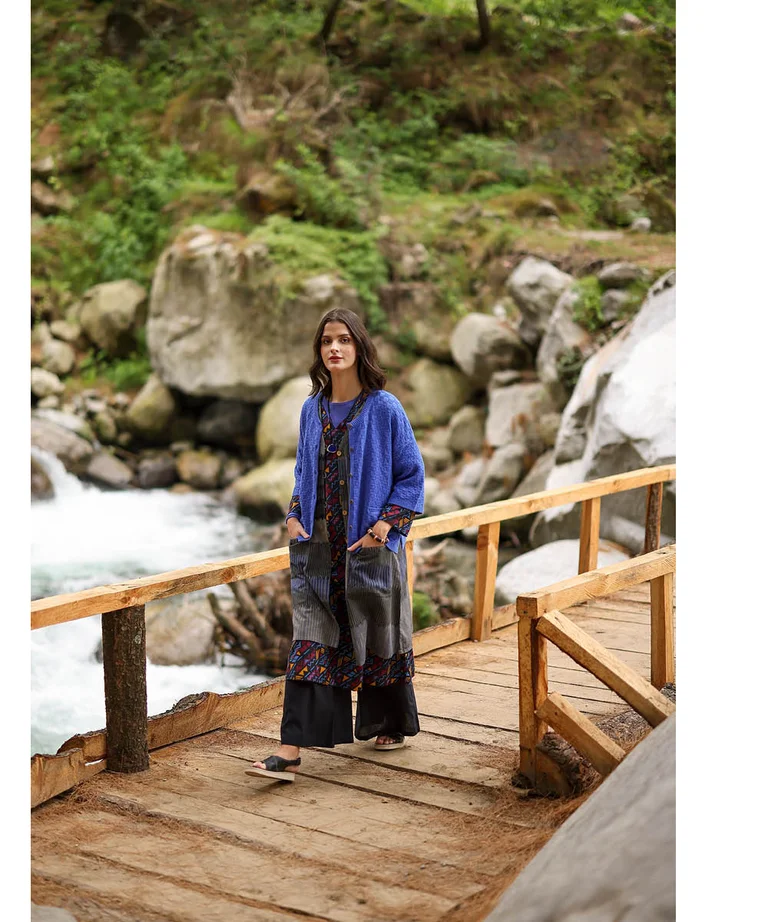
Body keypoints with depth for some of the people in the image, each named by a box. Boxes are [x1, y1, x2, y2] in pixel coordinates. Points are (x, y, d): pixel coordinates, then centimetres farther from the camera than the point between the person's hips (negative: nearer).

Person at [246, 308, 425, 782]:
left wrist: (383, 525, -14)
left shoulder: (384, 409, -8)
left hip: (370, 548, -4)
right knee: (310, 643, -3)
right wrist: (295, 517, 4)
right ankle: (292, 750, -7)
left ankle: (393, 725, 32)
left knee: (379, 636, 10)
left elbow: (412, 474, -4)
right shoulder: (312, 410, 7)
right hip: (319, 547, 4)